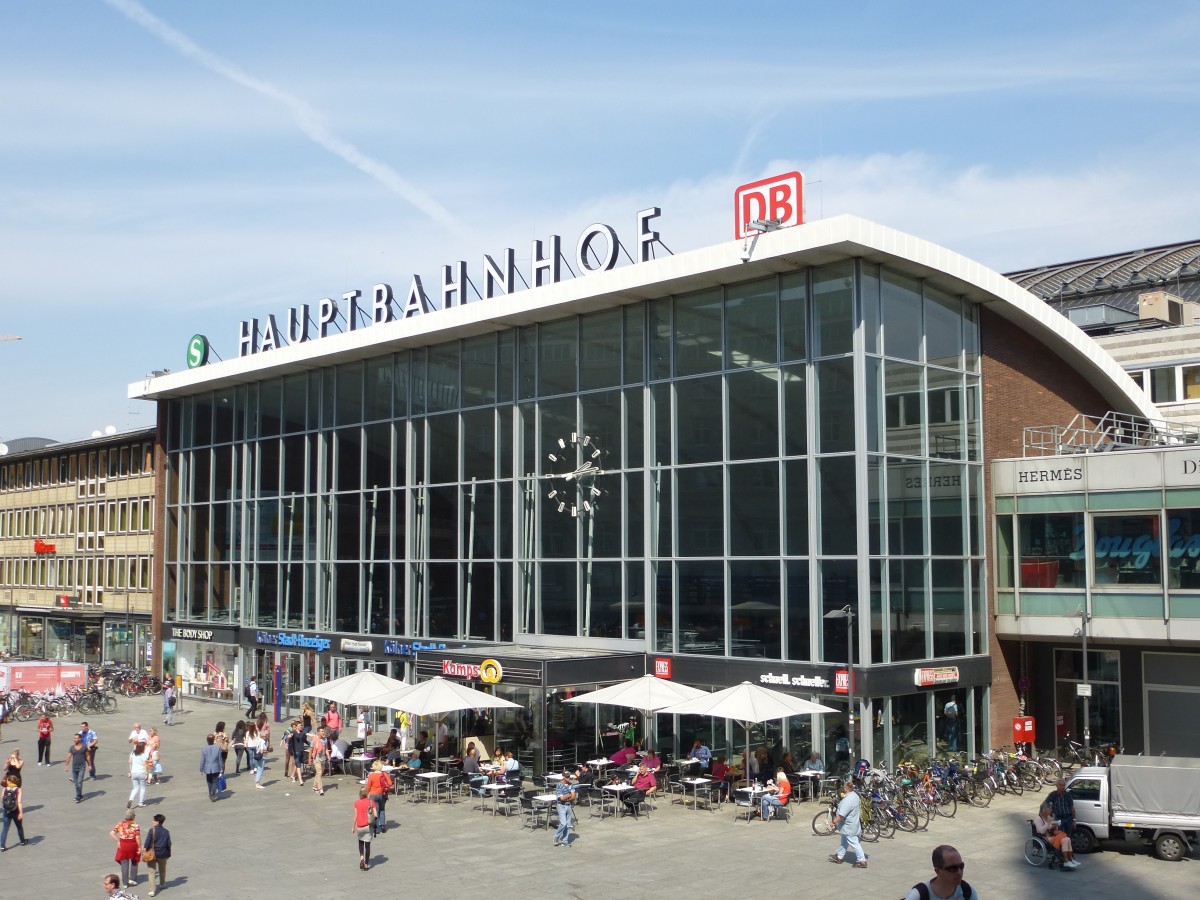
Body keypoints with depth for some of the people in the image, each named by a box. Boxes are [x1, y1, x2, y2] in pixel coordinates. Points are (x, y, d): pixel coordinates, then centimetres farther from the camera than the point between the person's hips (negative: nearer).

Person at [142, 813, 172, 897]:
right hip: (163, 855, 4)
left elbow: (147, 843, -14)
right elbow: (168, 844, 2)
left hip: (153, 854, -4)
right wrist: (168, 854, 14)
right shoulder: (166, 832, -2)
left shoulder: (152, 830, -12)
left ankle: (152, 890, -11)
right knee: (162, 870, 24)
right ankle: (162, 884, 46)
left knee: (152, 871, -1)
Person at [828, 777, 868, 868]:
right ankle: (839, 857, 36)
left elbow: (841, 815, -31)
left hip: (849, 826, -10)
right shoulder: (854, 794, 1)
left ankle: (862, 861, 6)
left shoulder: (848, 800, -31)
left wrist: (834, 822, -19)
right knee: (844, 841, 22)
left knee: (853, 843, 0)